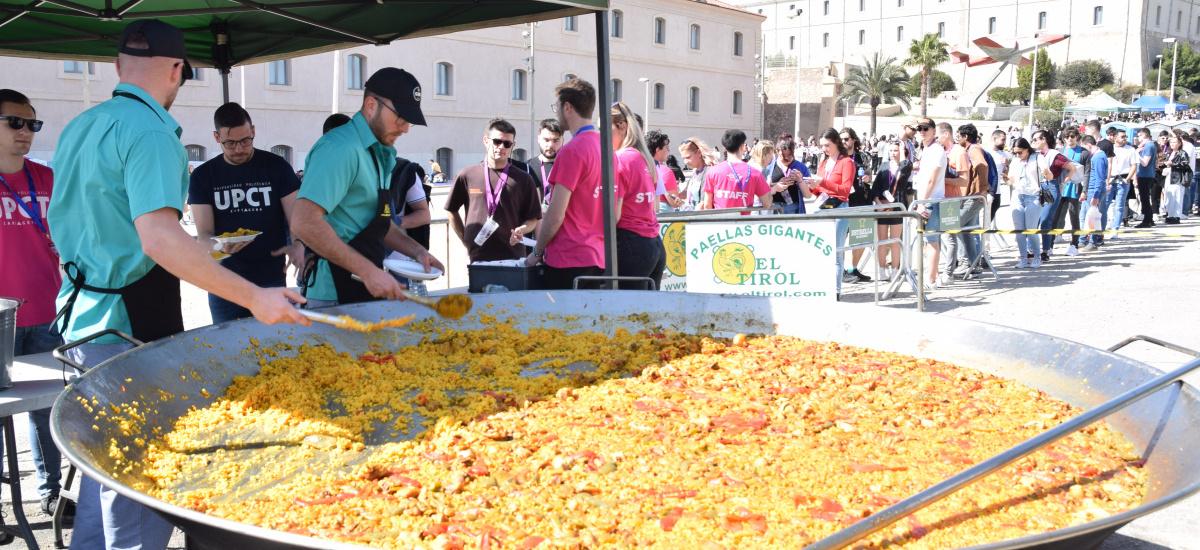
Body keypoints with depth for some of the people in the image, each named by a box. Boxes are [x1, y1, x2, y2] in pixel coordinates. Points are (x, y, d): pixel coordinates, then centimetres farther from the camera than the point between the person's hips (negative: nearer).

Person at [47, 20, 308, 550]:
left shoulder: (79, 126, 12)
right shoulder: (150, 133, -16)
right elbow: (159, 237, -29)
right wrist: (254, 298, -31)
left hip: (81, 306, 10)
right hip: (131, 320, -10)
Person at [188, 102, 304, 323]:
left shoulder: (276, 166, 2)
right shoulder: (203, 176, 4)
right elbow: (203, 234, 0)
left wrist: (298, 245, -24)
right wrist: (220, 246, -24)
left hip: (272, 280, -1)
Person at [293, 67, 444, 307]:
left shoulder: (379, 154, 15)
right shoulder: (342, 149, -18)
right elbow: (304, 223, -28)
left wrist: (416, 251, 9)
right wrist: (369, 271, -28)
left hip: (367, 287, 9)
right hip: (334, 295, -9)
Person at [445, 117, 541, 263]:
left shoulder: (523, 179, 6)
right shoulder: (466, 176, 6)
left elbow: (533, 218, 9)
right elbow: (452, 211, 17)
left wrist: (522, 229, -12)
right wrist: (466, 242, 12)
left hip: (513, 258, 0)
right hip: (477, 258, 0)